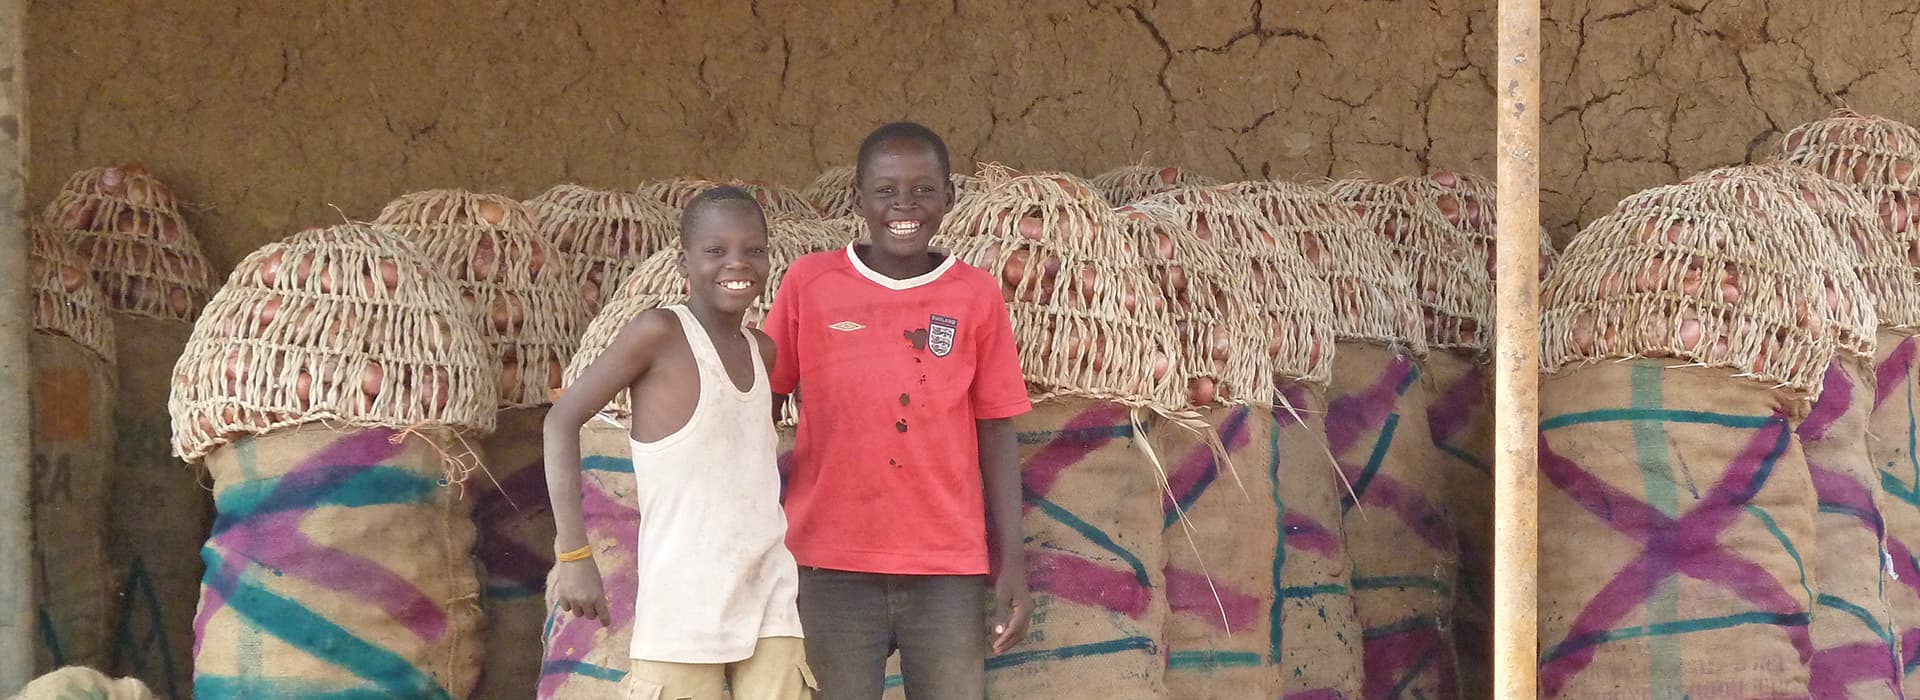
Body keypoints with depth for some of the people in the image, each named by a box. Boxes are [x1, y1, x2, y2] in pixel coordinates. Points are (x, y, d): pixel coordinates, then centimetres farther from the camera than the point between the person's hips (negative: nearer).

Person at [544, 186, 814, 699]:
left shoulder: (761, 351, 11)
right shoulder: (660, 333, -6)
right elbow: (563, 419, -6)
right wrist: (575, 554, -11)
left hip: (769, 603, 5)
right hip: (681, 608, -5)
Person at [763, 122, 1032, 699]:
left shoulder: (976, 296, 5)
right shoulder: (810, 284, 3)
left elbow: (995, 431, 6)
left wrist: (1012, 559, 1)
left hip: (948, 570, 1)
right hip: (833, 569, 0)